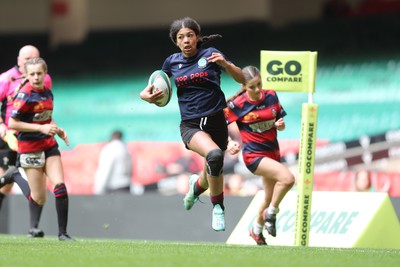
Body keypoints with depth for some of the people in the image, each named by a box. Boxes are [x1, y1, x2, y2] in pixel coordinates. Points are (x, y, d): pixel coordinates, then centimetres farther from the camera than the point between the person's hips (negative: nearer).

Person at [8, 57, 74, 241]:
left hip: (49, 145, 6)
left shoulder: (47, 93, 7)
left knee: (60, 187, -11)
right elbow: (12, 123, -17)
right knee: (39, 199, -4)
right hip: (30, 148, -5)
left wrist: (56, 129, 5)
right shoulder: (24, 95, -14)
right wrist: (41, 128, -20)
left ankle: (63, 232, -6)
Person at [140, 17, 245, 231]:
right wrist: (147, 94, -2)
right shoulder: (172, 62, 5)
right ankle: (217, 207, -12)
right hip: (190, 125, -1)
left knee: (213, 175, 11)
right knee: (214, 155, -32)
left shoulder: (210, 54, -3)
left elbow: (241, 79, -6)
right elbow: (157, 83, 21)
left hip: (216, 122, 1)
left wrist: (225, 64, -24)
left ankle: (197, 185, 50)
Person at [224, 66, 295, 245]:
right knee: (287, 178, -28)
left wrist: (280, 125, -14)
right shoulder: (237, 104, -13)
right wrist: (229, 142, -21)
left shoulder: (271, 97, -1)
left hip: (272, 153, 6)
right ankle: (270, 214, -7)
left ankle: (257, 230, 41)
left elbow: (280, 125, 10)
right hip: (253, 154, -6)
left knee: (270, 197, 17)